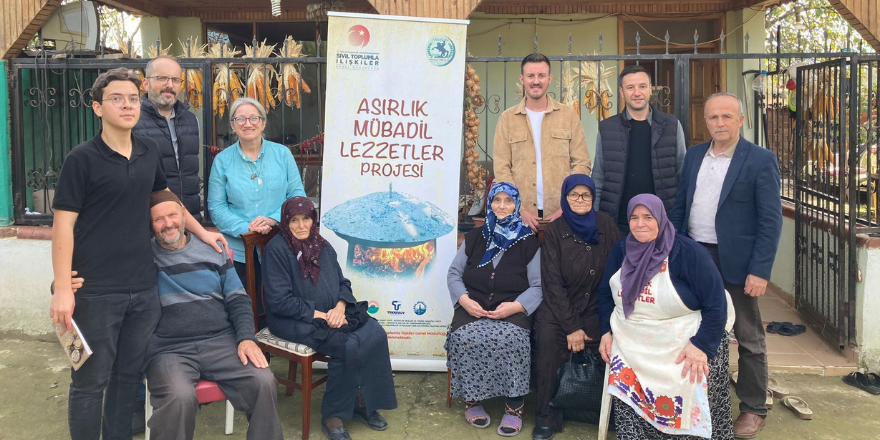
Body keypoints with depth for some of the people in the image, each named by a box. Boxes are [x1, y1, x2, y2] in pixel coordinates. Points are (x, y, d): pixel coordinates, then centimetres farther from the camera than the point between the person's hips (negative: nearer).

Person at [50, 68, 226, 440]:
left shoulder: (149, 153, 7)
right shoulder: (82, 159, -9)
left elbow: (164, 197, 25)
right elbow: (64, 224, -10)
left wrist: (201, 232, 24)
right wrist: (63, 288, -16)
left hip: (144, 289, 5)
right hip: (96, 292, -5)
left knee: (129, 375, 15)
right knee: (90, 382, 5)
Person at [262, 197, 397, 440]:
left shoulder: (322, 246, 12)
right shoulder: (276, 249, -10)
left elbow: (343, 283, 12)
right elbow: (279, 301, -16)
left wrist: (340, 307, -10)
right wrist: (319, 314, -18)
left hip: (333, 314, 7)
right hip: (295, 321, -7)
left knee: (376, 334, -16)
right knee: (348, 346, -28)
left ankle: (362, 401, -2)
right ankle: (333, 414, -9)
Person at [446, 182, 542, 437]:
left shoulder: (528, 242, 6)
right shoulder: (474, 237, 14)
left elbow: (538, 286, 0)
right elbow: (453, 274, 13)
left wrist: (516, 306, -18)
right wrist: (464, 299, -7)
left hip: (512, 310, -2)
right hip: (473, 307, 2)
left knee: (512, 341, -34)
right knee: (465, 339, -30)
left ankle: (514, 406, -17)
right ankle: (472, 399, -10)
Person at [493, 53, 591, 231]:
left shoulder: (569, 115, 6)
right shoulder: (507, 118, 6)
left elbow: (581, 163, 3)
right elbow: (502, 169, 1)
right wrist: (520, 210, -10)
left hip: (562, 214, 0)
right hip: (521, 216, 0)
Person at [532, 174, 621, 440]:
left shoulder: (606, 224, 3)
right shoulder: (555, 231, -3)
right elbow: (552, 283, -7)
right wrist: (571, 327, -15)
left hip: (598, 308, 2)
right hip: (561, 306, -2)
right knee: (548, 336, -29)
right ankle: (547, 415, -15)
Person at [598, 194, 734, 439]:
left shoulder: (688, 252, -11)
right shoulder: (621, 249, 4)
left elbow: (716, 304, -11)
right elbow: (605, 293, 16)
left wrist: (702, 346, -17)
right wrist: (606, 332, 6)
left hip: (682, 346, -3)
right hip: (630, 344, 4)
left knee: (688, 405, -10)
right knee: (629, 399, -11)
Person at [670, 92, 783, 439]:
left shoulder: (761, 160, -8)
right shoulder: (695, 155, 8)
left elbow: (771, 220, -11)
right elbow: (680, 204, 12)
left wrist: (760, 271, -16)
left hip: (736, 262, -5)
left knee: (748, 339, 7)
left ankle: (753, 410, 22)